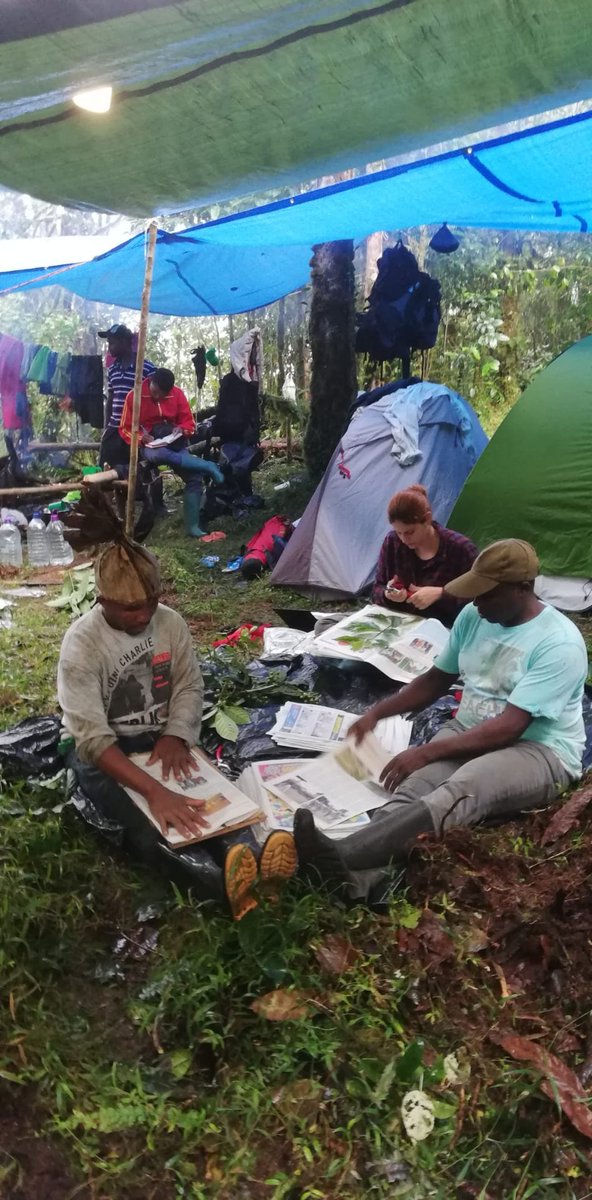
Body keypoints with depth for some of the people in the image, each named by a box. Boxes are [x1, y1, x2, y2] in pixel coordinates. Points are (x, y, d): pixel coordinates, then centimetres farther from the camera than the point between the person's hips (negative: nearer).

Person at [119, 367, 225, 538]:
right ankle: (208, 466, -32)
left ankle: (192, 525, -15)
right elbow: (125, 429, 0)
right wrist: (141, 437, -20)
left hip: (175, 443, 3)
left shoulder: (177, 394, 1)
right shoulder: (134, 396, -4)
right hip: (150, 446, -3)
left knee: (195, 477, -19)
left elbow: (189, 422, 7)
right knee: (160, 454, -41)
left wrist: (181, 429, -17)